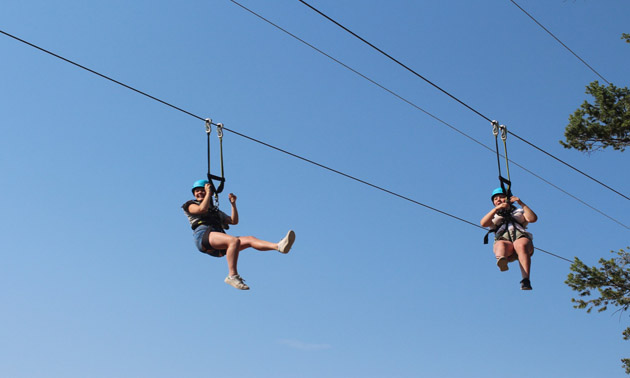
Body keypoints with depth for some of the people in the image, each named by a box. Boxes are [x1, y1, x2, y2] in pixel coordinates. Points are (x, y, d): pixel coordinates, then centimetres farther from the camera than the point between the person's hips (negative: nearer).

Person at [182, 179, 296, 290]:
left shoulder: (215, 211, 36)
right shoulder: (191, 205, 20)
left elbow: (234, 221, 26)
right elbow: (202, 209, -4)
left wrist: (233, 204, 18)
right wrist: (208, 193, 7)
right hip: (203, 236, -6)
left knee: (249, 239, -16)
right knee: (234, 241, -33)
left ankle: (279, 246, -34)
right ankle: (232, 275, -37)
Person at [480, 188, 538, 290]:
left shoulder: (518, 212, 36)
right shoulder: (493, 216, 35)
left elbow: (533, 218, 13)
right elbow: (483, 223, 10)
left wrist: (522, 204, 7)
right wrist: (496, 208, 1)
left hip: (521, 237, 0)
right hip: (503, 239, 0)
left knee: (520, 246, -38)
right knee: (501, 245, -38)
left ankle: (526, 281, -55)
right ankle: (502, 262, -74)